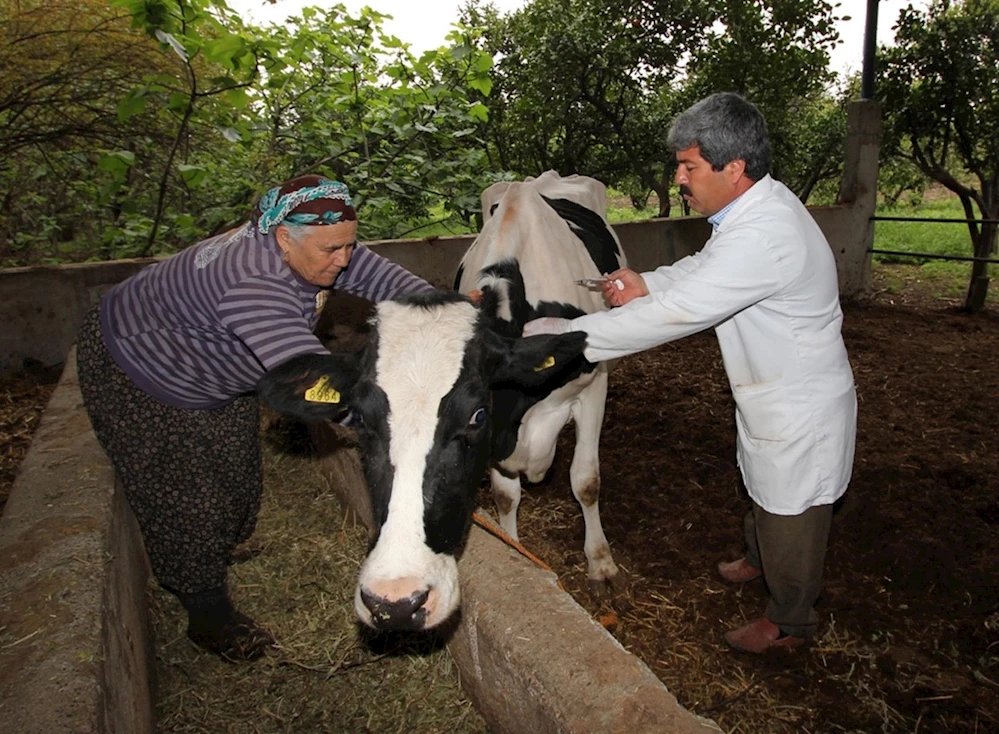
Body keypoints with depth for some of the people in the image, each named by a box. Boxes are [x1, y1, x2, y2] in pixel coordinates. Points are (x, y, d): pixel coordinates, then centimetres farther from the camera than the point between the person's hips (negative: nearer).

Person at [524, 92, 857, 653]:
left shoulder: (763, 237, -35)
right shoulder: (759, 204, -3)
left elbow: (673, 314, -37)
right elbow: (706, 265, 13)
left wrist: (556, 336, -32)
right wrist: (648, 283, -7)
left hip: (801, 408, -9)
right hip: (775, 395, 9)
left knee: (790, 518, 13)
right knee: (766, 494, 30)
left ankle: (791, 621, 37)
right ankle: (759, 561, 57)